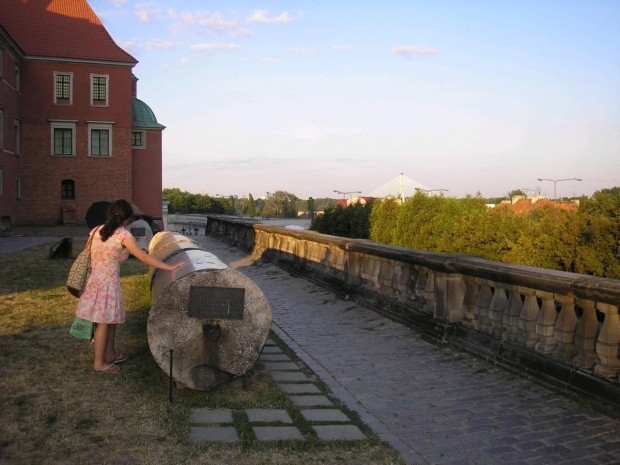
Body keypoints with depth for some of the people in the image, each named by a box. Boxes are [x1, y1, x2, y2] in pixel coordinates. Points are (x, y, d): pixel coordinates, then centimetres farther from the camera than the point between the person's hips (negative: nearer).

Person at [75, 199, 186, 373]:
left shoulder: (96, 231, 3)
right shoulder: (123, 235, -16)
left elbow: (89, 256, 9)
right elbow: (144, 257, -16)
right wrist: (169, 267, -13)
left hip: (94, 280, 7)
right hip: (108, 284, -7)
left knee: (110, 320, 20)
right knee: (104, 324, 5)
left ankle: (110, 354, 32)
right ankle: (99, 363, 16)